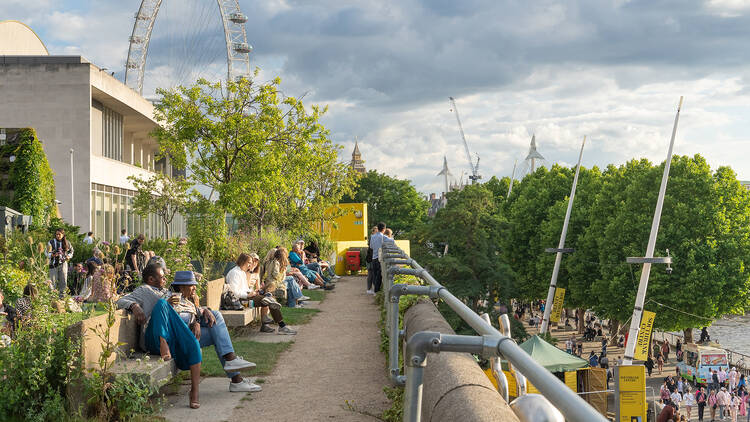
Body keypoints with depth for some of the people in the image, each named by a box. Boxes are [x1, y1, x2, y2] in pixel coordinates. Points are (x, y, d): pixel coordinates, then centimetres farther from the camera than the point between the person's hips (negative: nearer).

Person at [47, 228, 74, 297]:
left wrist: (69, 256, 1)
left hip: (63, 263, 2)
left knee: (63, 281, 0)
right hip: (53, 264, -2)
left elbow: (71, 251, 20)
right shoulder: (51, 242, -3)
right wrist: (53, 255, -24)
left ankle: (62, 295, 10)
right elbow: (47, 254, -5)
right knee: (53, 281, -1)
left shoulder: (66, 243, 5)